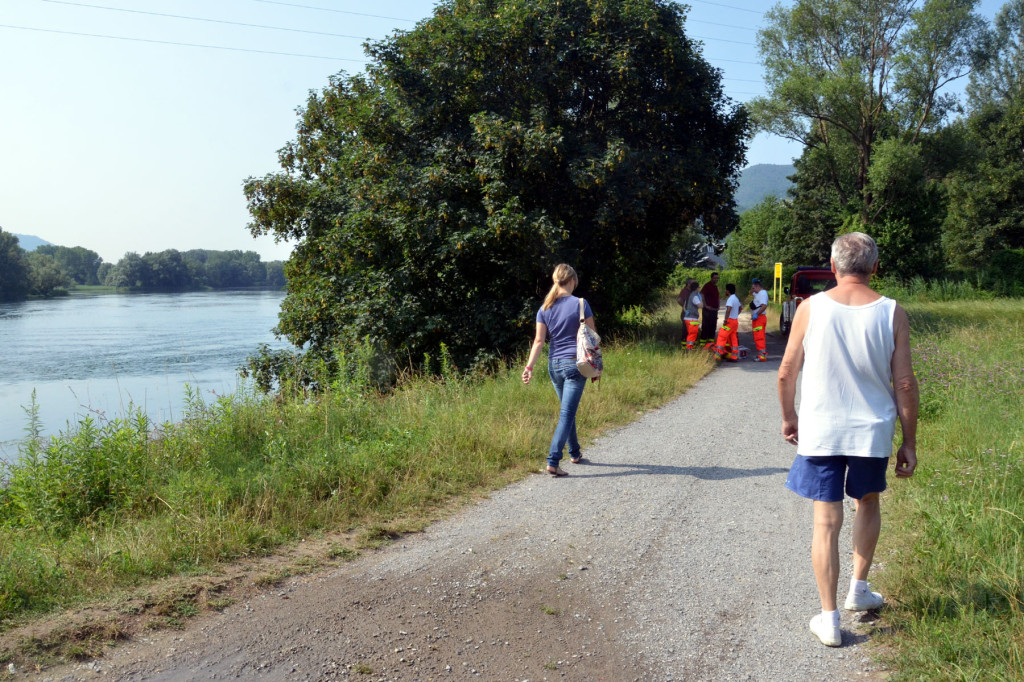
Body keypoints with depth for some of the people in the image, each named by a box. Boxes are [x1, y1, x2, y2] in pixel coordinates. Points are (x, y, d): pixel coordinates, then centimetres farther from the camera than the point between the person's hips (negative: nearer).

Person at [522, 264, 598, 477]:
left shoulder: (545, 309, 3)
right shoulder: (580, 304, -6)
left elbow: (539, 340, -3)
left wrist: (529, 366, -3)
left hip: (554, 365, 5)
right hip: (575, 364, -5)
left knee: (567, 411, 21)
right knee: (567, 413, -5)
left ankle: (575, 453, 34)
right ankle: (553, 461, -13)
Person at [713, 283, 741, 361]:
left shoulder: (730, 299, -17)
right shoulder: (736, 298, 14)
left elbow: (728, 310, -29)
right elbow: (739, 308, 28)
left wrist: (725, 320, -23)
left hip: (730, 321, -9)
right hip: (735, 321, 9)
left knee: (722, 336, -6)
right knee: (733, 340, 10)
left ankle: (718, 354, -7)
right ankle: (734, 357, 11)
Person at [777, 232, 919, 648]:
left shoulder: (811, 308, -7)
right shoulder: (892, 313, -6)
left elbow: (786, 373, -2)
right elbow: (904, 383, -5)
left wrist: (788, 417, 16)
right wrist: (909, 443, 5)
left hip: (819, 430, -1)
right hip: (872, 430, 1)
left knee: (826, 522, 6)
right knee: (868, 504, 27)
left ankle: (829, 619, 10)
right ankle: (858, 589, 35)